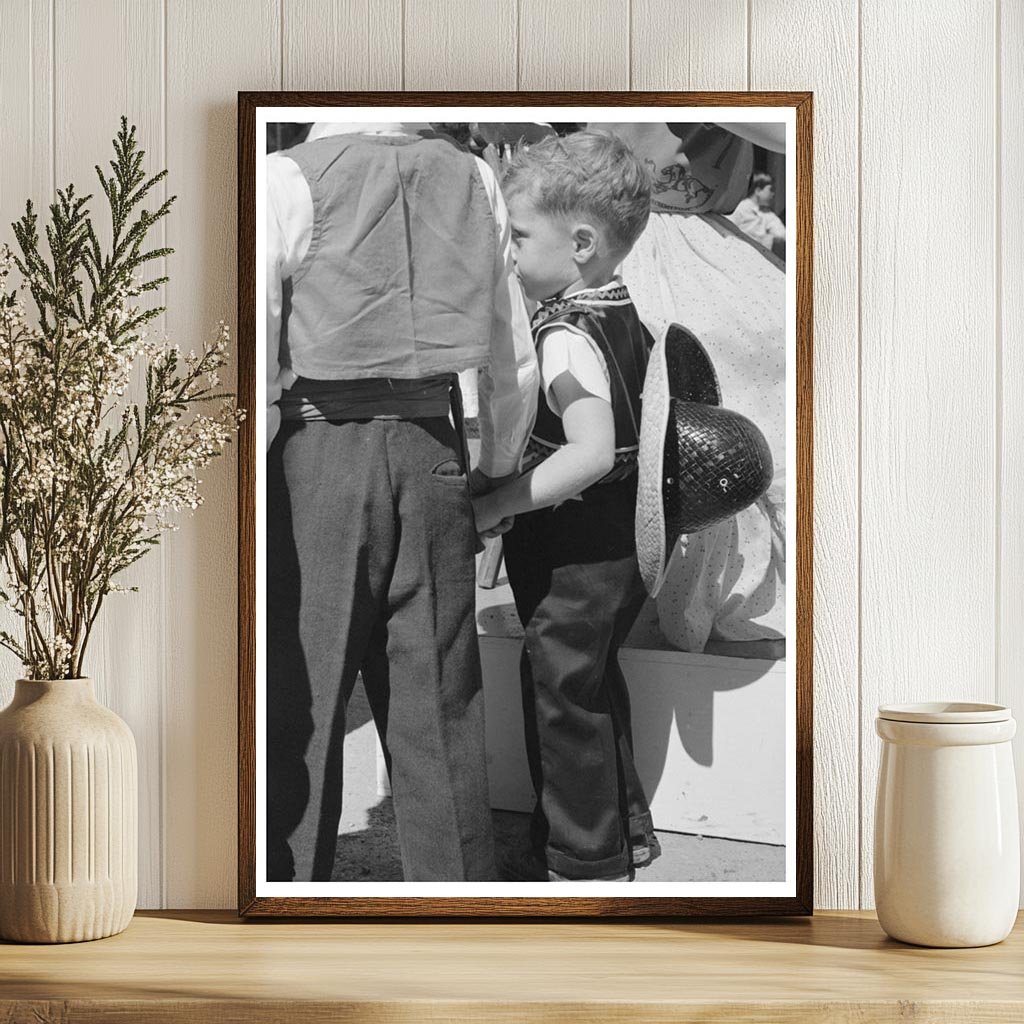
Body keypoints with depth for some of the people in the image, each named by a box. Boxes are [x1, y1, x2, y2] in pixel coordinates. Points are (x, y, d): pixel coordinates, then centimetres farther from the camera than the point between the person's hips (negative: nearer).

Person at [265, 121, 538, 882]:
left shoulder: (290, 181, -7)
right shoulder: (474, 180, 7)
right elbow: (515, 363, 12)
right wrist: (496, 477, 24)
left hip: (318, 454, -4)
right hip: (434, 452, 4)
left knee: (299, 707, 4)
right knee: (441, 707, 11)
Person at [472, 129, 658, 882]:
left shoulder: (566, 336, -22)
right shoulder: (624, 316, 5)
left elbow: (592, 453, -33)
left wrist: (496, 506, -28)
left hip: (572, 557, -9)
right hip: (618, 545, 9)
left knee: (561, 698, 4)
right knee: (596, 689, 22)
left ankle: (583, 862, 16)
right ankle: (625, 831, 36)